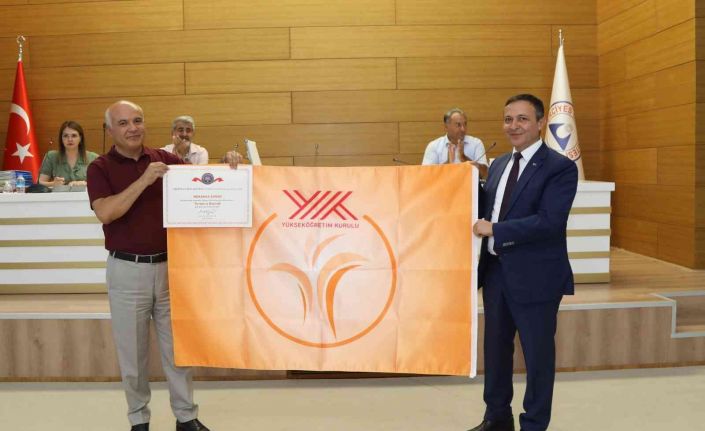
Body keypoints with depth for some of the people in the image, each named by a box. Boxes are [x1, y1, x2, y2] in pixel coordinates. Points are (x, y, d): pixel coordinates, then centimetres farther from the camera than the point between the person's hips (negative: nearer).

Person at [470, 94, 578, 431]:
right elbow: (487, 211, 12)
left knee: (537, 353, 8)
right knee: (495, 346, 18)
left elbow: (549, 222, -23)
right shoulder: (498, 165, 11)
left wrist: (493, 230, -21)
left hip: (534, 276, -7)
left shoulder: (560, 168, -11)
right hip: (495, 270, 7)